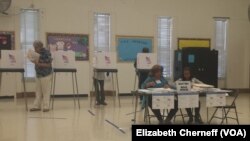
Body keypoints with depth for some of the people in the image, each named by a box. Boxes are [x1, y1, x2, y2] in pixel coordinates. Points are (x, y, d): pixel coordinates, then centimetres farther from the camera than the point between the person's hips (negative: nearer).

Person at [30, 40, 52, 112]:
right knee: (38, 92, 9)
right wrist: (35, 61, 1)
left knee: (46, 92, -2)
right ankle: (37, 106, 14)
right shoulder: (37, 53, 10)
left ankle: (46, 107, 4)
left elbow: (48, 65, -17)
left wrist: (38, 64, -25)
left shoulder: (46, 53, -13)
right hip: (38, 74, 8)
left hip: (45, 75, -8)